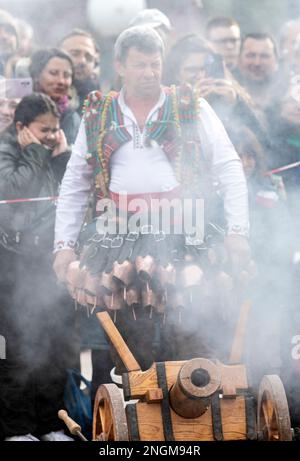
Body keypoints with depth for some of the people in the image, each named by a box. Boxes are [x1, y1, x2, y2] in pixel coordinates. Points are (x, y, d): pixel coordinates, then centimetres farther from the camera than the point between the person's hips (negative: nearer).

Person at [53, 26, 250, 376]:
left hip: (180, 239, -1)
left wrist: (237, 230, -4)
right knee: (133, 345, -1)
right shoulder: (98, 117, 14)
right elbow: (74, 186, 16)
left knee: (187, 344, -7)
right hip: (119, 240, 1)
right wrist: (63, 245, 7)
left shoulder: (191, 110, 10)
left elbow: (229, 169, 6)